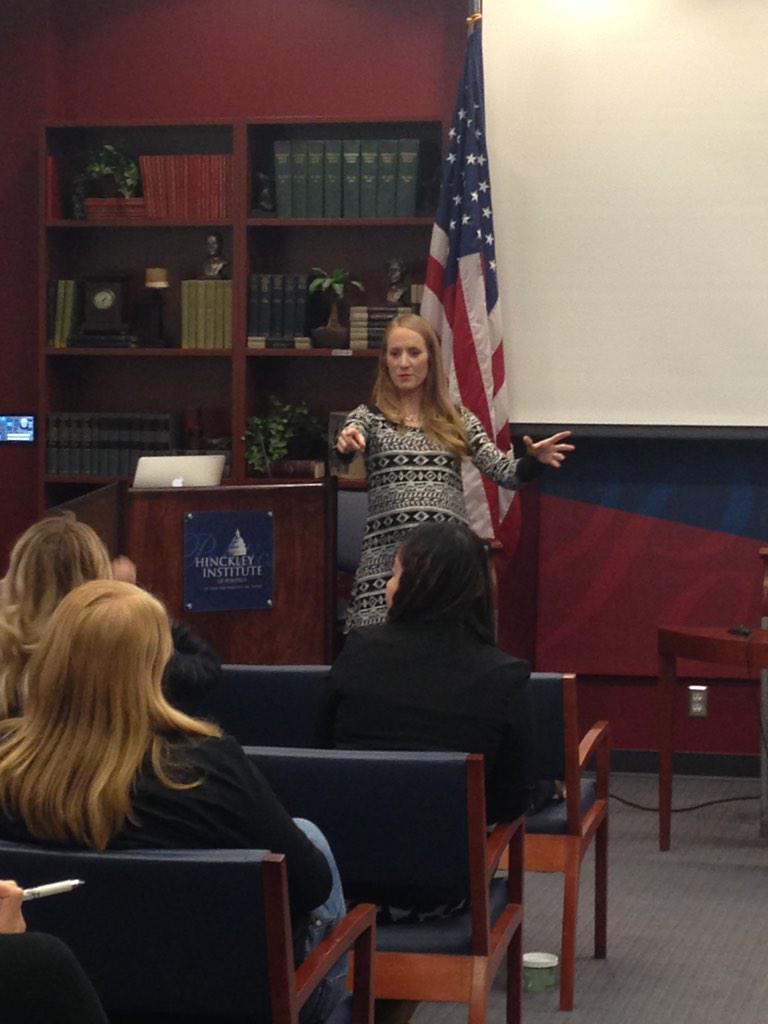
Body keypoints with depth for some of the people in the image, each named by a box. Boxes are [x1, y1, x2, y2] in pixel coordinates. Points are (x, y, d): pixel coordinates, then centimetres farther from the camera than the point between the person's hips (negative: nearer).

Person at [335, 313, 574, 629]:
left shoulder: (457, 420, 15)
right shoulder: (369, 416, 10)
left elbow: (505, 472, 9)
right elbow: (347, 446, -11)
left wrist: (534, 460, -12)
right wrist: (346, 444, -35)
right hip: (388, 553, -2)